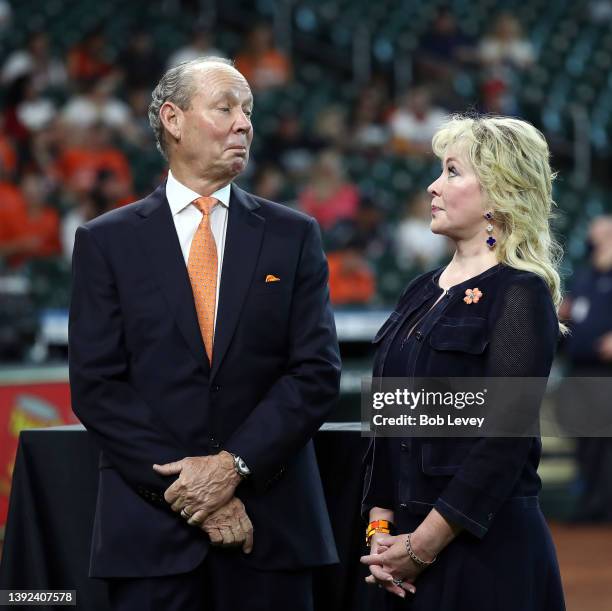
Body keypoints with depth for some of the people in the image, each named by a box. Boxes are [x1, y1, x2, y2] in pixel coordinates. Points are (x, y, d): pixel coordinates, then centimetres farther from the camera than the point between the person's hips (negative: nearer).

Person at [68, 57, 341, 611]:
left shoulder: (293, 237, 7)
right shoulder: (106, 242, 4)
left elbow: (317, 372, 0)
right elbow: (97, 385, -3)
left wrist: (235, 466, -12)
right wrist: (188, 489, -12)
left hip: (270, 524, 1)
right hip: (151, 527, -1)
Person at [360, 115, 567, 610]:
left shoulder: (521, 295, -9)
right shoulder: (423, 293, 13)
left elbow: (504, 442, -15)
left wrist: (422, 547, -16)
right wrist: (381, 528, 0)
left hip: (488, 549, -7)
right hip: (406, 544, 7)